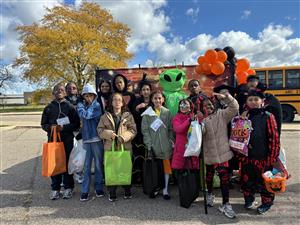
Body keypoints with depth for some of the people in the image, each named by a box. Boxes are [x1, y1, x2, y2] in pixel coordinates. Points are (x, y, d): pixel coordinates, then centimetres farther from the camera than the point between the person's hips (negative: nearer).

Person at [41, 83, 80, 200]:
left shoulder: (70, 107, 3)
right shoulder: (48, 107, 10)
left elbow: (76, 124, 0)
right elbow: (43, 124, 12)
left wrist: (64, 127, -15)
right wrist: (50, 127, -9)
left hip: (67, 139, -2)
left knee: (67, 163, 4)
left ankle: (68, 187, 18)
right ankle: (55, 188, 19)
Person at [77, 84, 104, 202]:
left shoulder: (98, 105, 3)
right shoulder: (80, 105, 12)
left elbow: (88, 115, -11)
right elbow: (84, 115, -4)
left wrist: (93, 103, -2)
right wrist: (92, 104, 2)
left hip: (97, 139, -1)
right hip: (86, 139, 2)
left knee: (98, 165, 7)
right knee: (86, 166, 4)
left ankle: (99, 188, 21)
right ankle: (85, 190, 14)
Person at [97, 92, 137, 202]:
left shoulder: (128, 116, 5)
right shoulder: (105, 116, 8)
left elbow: (133, 130, -1)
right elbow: (100, 130, 3)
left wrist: (124, 136, -17)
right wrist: (109, 134, -15)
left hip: (125, 147, 0)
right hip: (110, 147, 1)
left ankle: (127, 191, 26)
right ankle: (112, 193, 19)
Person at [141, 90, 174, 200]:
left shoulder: (167, 112, 5)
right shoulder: (147, 114, 0)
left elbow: (170, 129, 5)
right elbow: (145, 130, -3)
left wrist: (171, 143, -2)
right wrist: (149, 145, -9)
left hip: (166, 145, 2)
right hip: (153, 146, -1)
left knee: (166, 167, 7)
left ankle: (165, 190, 22)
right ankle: (155, 189, 24)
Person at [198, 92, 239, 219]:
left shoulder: (222, 114, 1)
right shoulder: (201, 119, -1)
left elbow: (234, 107, -7)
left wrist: (225, 97, -21)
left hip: (222, 152, 0)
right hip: (209, 153, 0)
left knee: (224, 177, 0)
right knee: (209, 175, 17)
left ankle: (225, 204, 13)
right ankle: (210, 194, 43)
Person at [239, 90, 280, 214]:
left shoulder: (268, 116, -8)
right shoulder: (244, 116, 4)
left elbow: (274, 137, -9)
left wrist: (272, 156, -11)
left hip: (263, 157, -3)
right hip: (246, 156, 4)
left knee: (264, 180, 11)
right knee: (247, 179, 16)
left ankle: (267, 202, 33)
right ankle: (249, 199, 37)